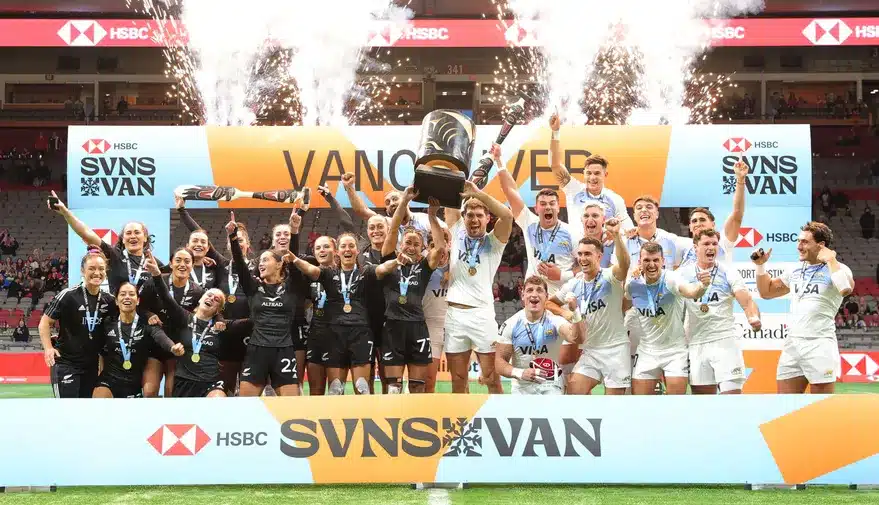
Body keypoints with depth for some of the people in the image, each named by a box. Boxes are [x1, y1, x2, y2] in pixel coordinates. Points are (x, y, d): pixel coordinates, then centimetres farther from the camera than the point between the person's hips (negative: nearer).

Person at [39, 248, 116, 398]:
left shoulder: (108, 300, 4)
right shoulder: (68, 296, -11)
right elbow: (45, 322, -7)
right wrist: (48, 348, -21)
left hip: (92, 366, 6)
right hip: (66, 364, -6)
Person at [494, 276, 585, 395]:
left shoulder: (554, 320, -9)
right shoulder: (510, 325, -4)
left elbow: (576, 338, -29)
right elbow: (500, 361, -1)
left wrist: (575, 312, -46)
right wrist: (520, 373, -20)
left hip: (552, 386, -2)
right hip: (521, 388, 2)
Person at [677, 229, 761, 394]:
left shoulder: (728, 272, 1)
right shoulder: (684, 273, 6)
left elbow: (747, 302, -7)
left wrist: (754, 318, -27)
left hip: (725, 341, -2)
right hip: (697, 343, 2)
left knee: (732, 392, -10)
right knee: (702, 393, 6)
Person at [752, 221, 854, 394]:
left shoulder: (837, 269, -5)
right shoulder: (795, 271, 15)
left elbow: (846, 289, -28)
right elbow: (767, 292, 27)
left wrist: (831, 260, -17)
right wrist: (761, 265, 13)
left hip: (820, 345, -6)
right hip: (791, 345, 6)